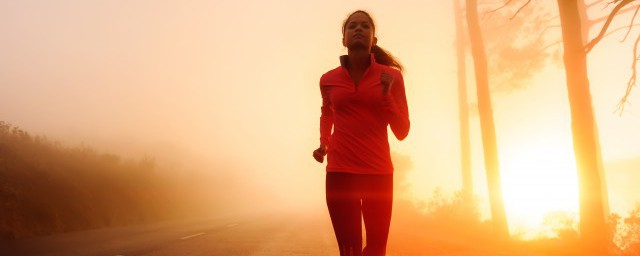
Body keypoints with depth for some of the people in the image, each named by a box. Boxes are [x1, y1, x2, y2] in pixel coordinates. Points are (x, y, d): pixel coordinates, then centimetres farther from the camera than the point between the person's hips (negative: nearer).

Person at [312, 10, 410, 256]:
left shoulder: (391, 76, 0)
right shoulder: (328, 80, 4)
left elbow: (402, 132, -2)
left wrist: (386, 94, -13)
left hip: (378, 174, 0)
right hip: (339, 173, 0)